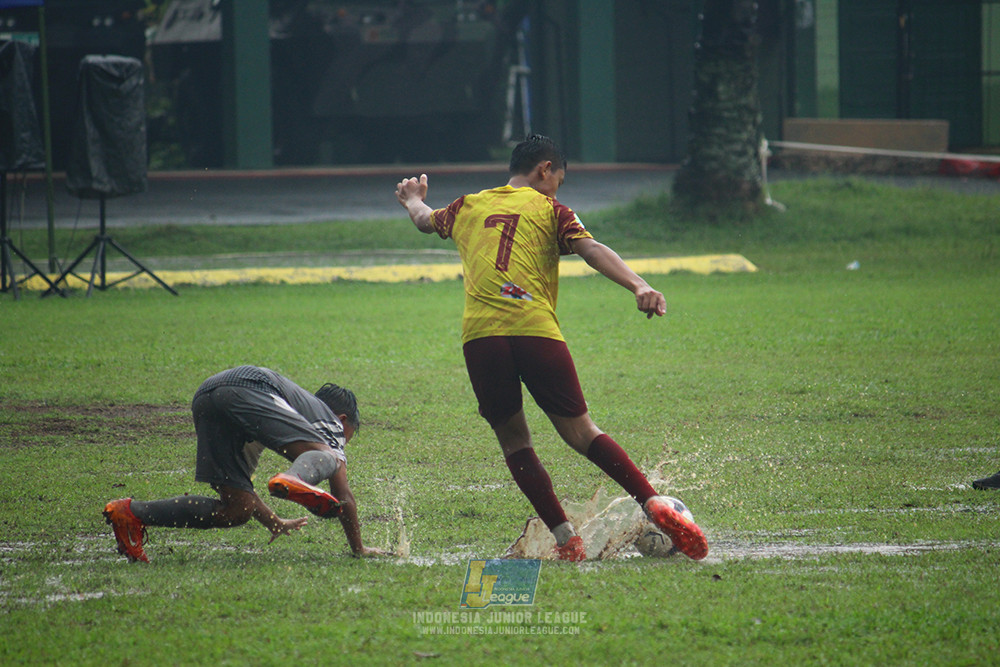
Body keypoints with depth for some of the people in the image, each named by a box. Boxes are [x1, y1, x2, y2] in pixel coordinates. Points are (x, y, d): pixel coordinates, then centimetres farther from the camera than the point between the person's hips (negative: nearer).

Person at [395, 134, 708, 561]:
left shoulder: (467, 207, 24)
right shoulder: (548, 209, 14)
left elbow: (424, 220, 46)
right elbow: (591, 249, -4)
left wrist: (414, 200, 70)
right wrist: (639, 287, -16)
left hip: (478, 334, 2)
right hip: (535, 330, -2)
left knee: (513, 440, 9)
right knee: (579, 431, 1)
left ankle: (566, 540, 0)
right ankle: (654, 505, -11)